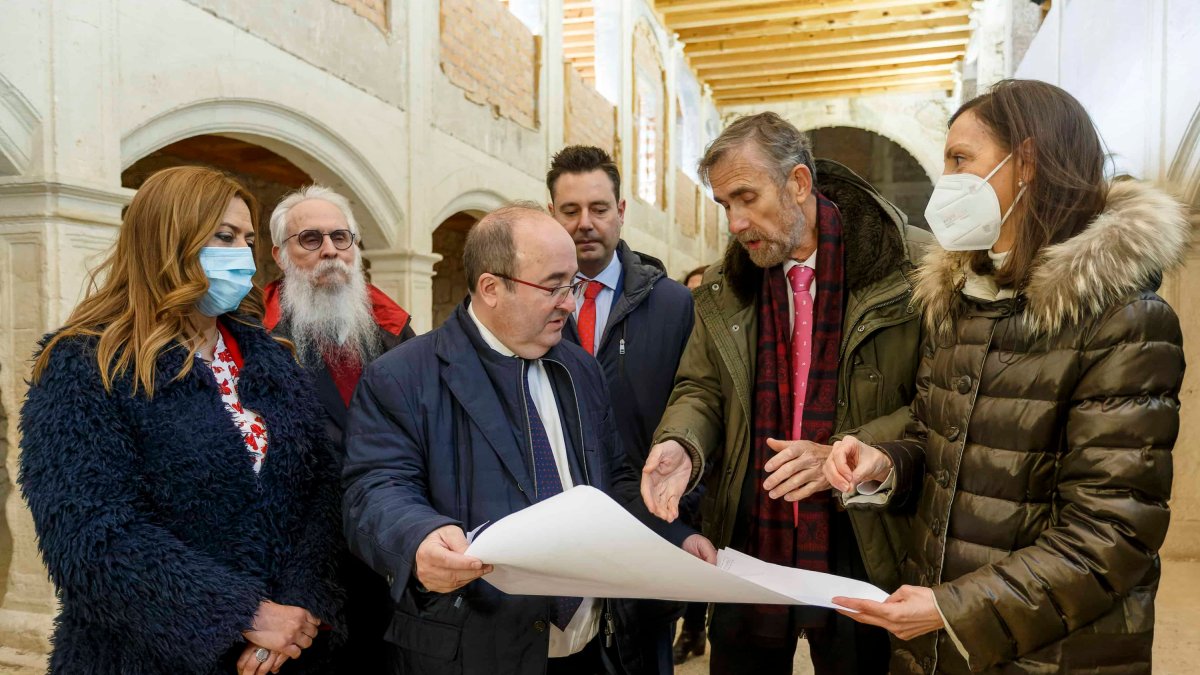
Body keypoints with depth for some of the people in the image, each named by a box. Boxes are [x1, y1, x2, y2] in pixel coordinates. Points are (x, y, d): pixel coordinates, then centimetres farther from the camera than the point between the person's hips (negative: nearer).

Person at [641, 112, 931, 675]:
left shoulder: (910, 268, -9)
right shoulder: (724, 287, 5)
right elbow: (702, 387, 9)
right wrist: (680, 443, -13)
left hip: (861, 549, -3)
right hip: (747, 540, 4)